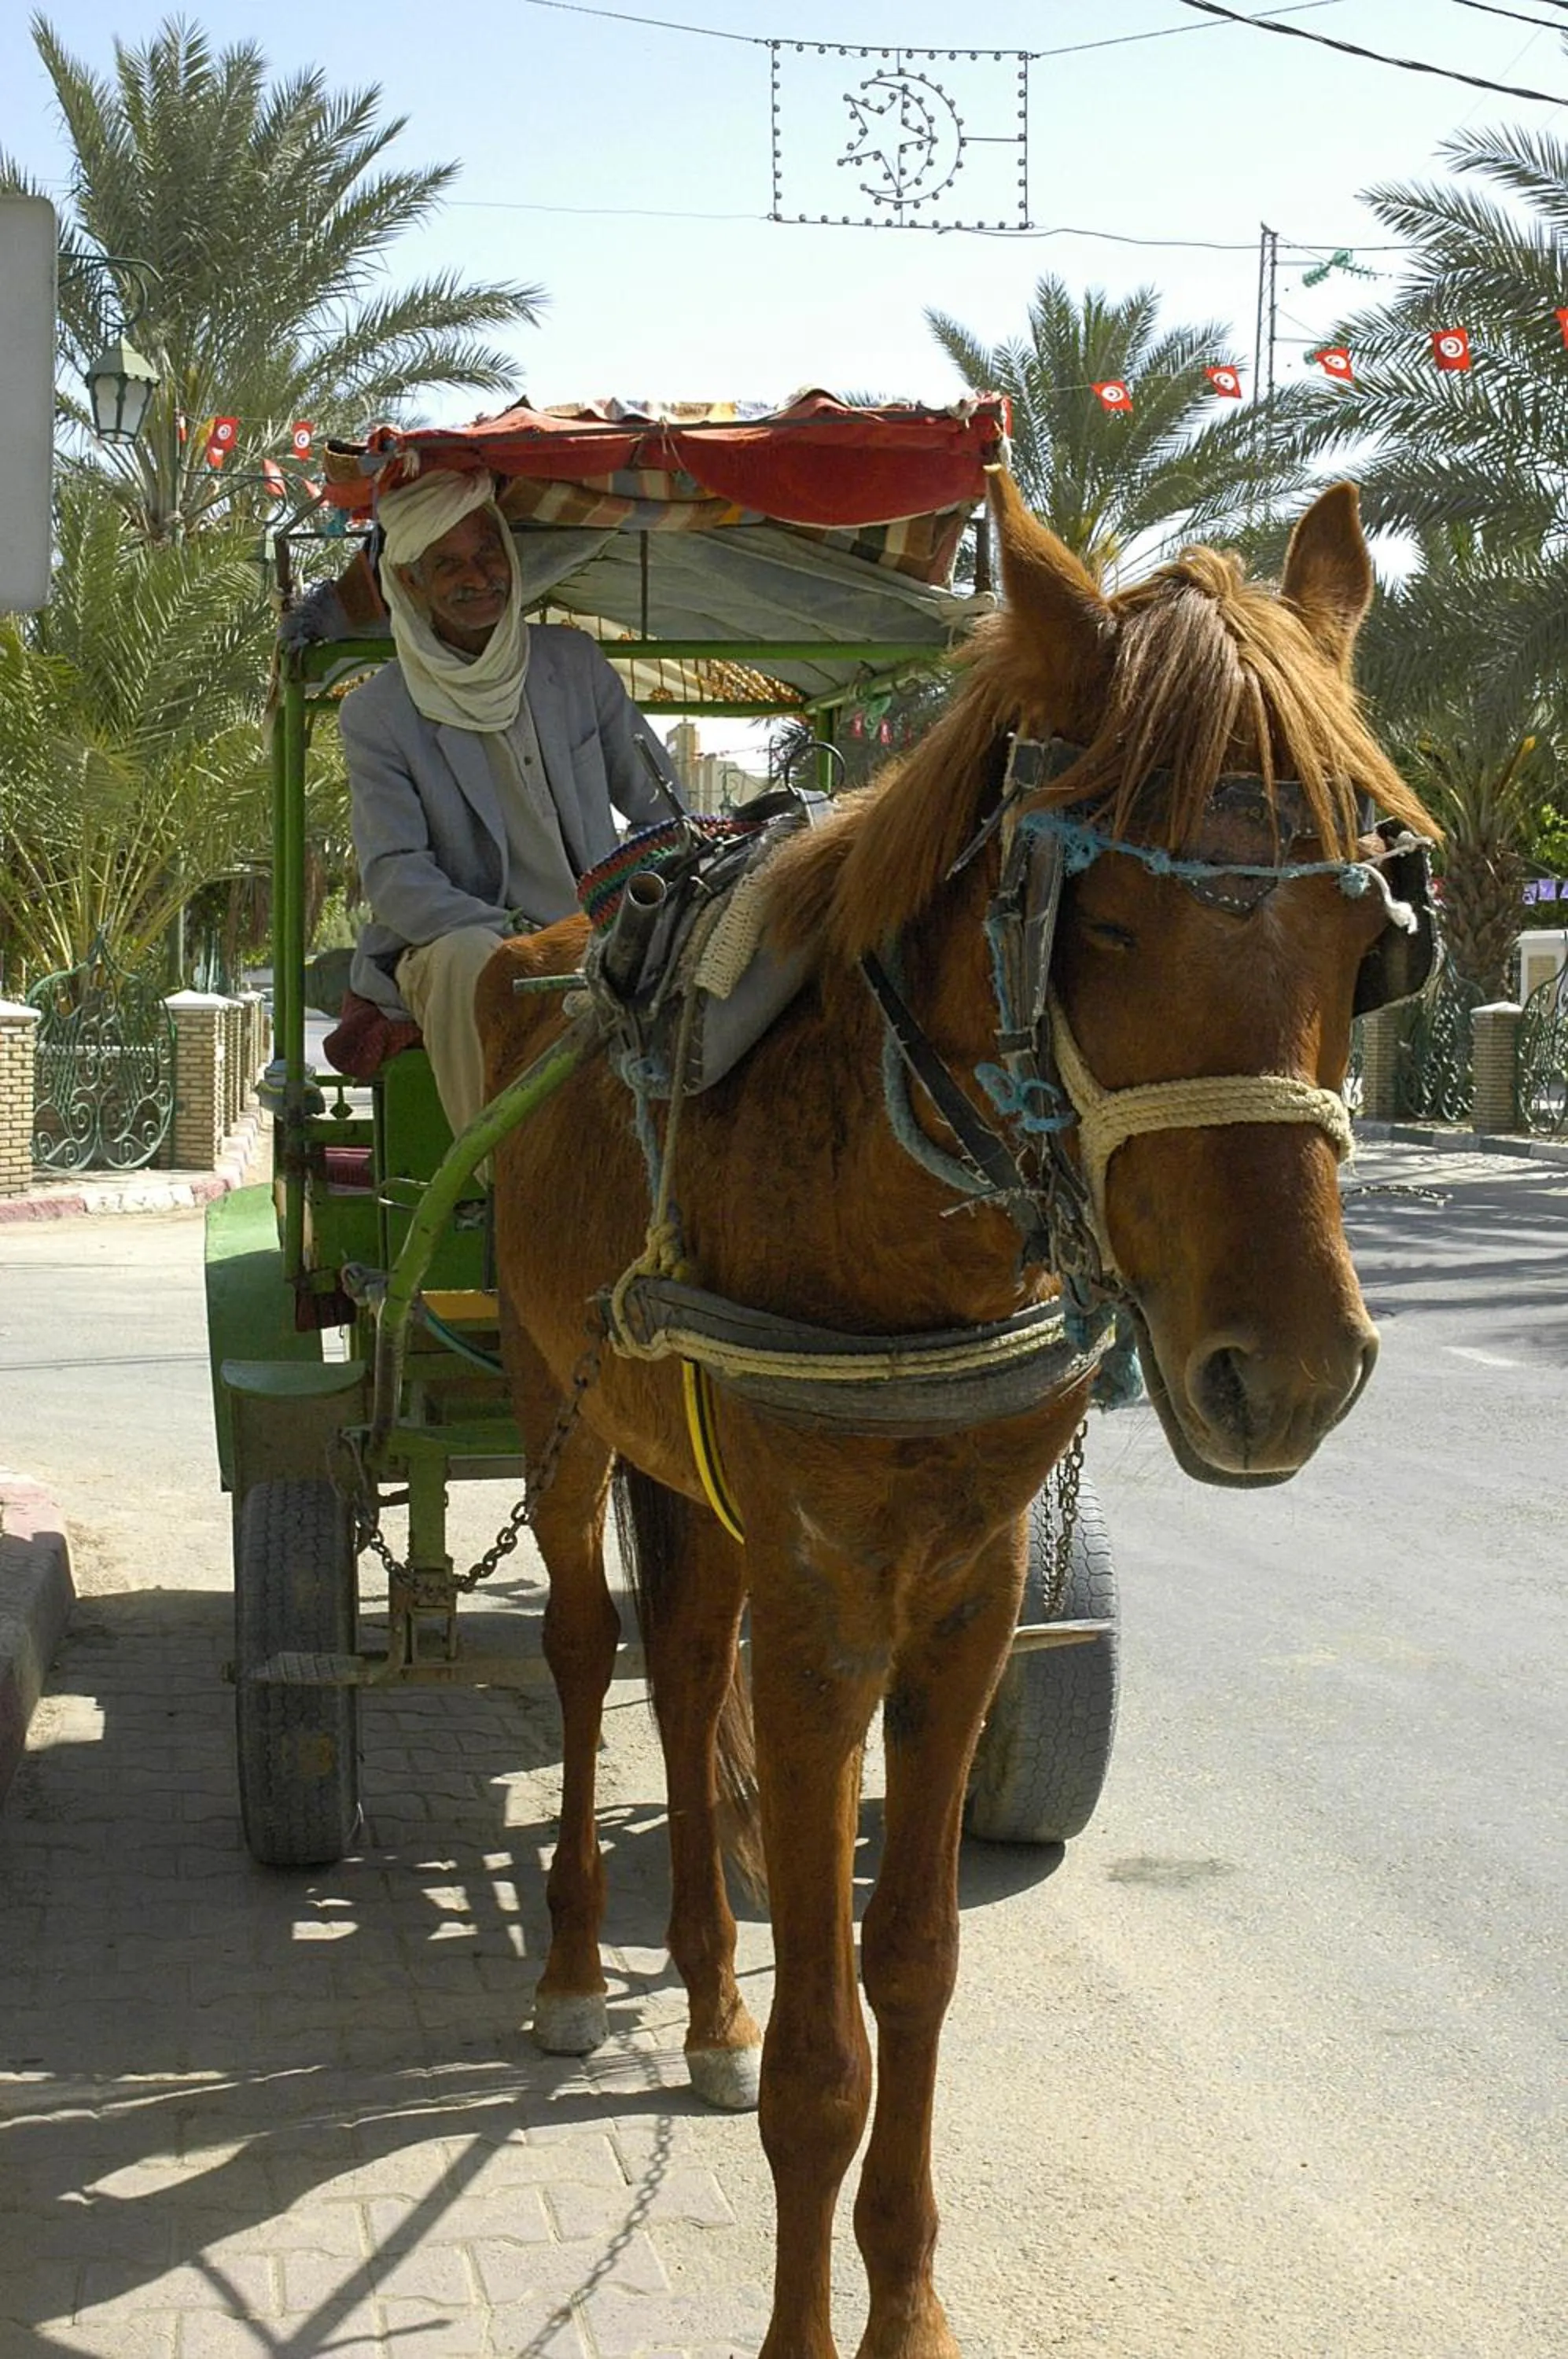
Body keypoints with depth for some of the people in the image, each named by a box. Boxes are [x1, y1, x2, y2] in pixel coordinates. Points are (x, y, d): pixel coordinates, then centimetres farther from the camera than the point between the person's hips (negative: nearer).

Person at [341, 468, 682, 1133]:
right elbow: (393, 878, -9)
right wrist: (508, 930, -25)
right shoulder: (376, 715, -1)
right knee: (472, 960, -37)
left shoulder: (573, 660, 9)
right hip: (453, 943, -3)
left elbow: (657, 800, 14)